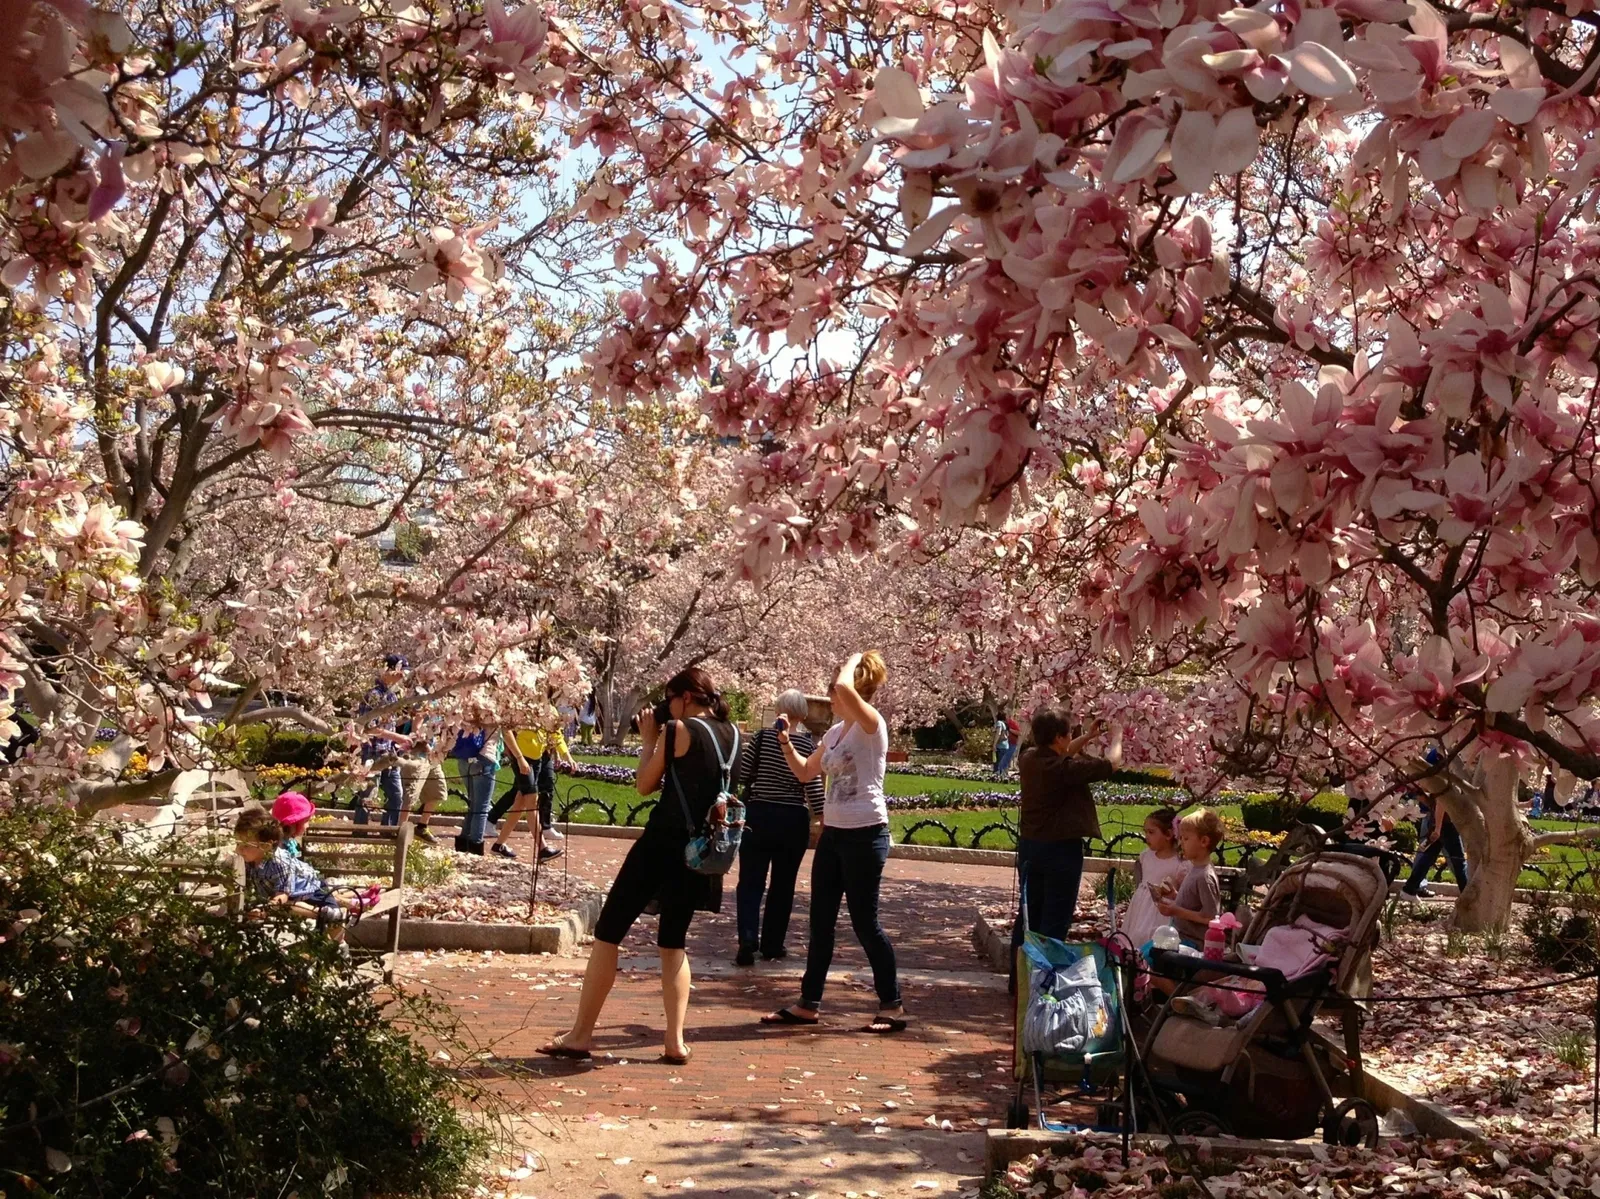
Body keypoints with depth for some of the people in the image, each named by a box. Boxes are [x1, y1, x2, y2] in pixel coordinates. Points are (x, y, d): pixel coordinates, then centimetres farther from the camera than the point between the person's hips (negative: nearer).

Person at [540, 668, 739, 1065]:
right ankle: (675, 1042, 8)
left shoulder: (679, 730, -10)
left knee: (607, 933, 4)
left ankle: (580, 1034, 6)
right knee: (673, 943, 16)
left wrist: (649, 740, 8)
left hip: (664, 843, -7)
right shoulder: (732, 734, 10)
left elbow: (646, 785, -3)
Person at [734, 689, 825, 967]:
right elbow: (813, 788, -9)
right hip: (793, 820, 0)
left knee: (751, 882, 4)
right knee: (783, 885, 11)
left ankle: (747, 940, -12)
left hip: (758, 816, 0)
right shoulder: (809, 745, -5)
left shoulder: (762, 737, -3)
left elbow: (741, 775, -4)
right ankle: (772, 945, 17)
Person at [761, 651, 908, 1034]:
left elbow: (846, 687, -32)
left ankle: (892, 1006, 11)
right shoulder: (835, 731, 13)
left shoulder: (872, 724, -12)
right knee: (821, 921, 11)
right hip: (833, 833, 8)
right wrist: (787, 744, 7)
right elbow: (805, 773, 22)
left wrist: (852, 660, -13)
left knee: (864, 922, -2)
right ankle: (808, 1004, 19)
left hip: (865, 834, -8)